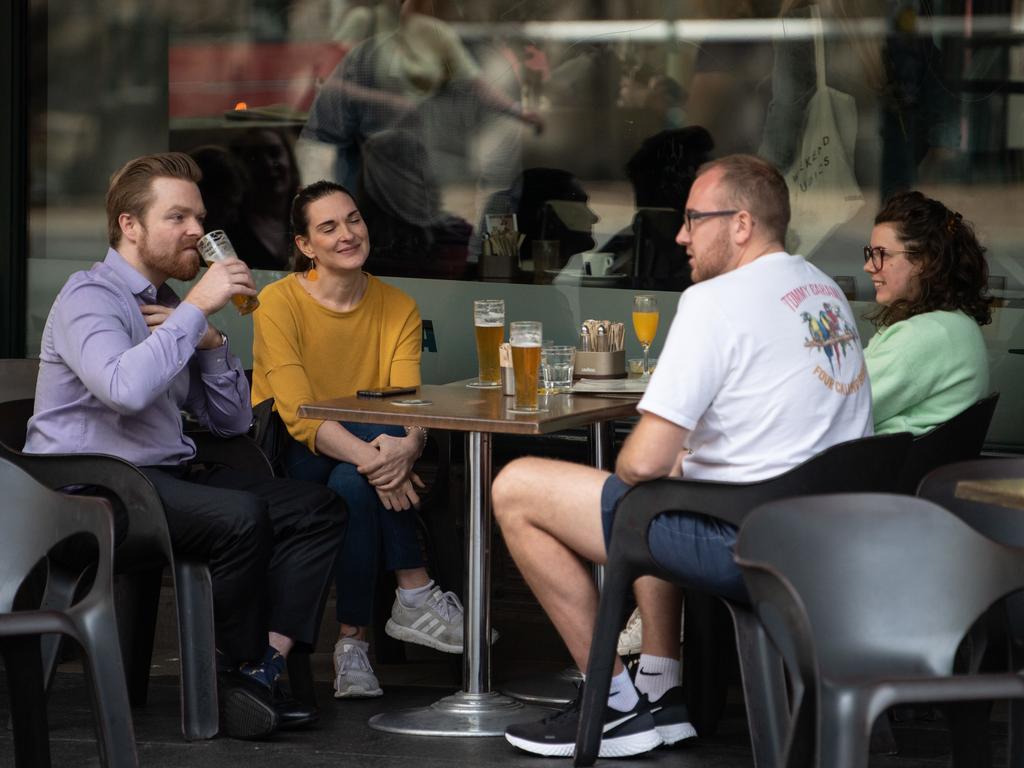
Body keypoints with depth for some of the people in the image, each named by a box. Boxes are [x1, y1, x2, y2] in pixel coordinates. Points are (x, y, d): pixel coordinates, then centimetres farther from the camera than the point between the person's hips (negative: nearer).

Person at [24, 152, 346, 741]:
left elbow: (232, 421, 18)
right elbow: (126, 388, -31)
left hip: (168, 476, 9)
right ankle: (240, 672, -13)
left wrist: (211, 342, 1)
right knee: (241, 516, -32)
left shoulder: (171, 307, 19)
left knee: (318, 508, -6)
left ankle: (266, 664, -18)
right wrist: (195, 310, -23)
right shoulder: (90, 297, -8)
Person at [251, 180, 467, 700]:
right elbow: (298, 414, -22)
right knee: (375, 427, -32)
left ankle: (352, 639, -20)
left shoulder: (398, 308, 2)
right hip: (285, 463, -3)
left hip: (353, 472, 3)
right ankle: (415, 595, -27)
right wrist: (368, 455, -39)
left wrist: (407, 446, -37)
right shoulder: (279, 304, -10)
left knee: (352, 487, -34)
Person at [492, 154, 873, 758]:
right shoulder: (827, 292, 13)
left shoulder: (716, 300, -15)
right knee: (658, 489, 36)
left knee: (516, 491, -1)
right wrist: (677, 462, 18)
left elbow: (644, 462, -19)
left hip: (747, 548, -10)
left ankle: (616, 706, 7)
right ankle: (662, 690, 29)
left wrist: (625, 476, 4)